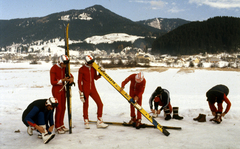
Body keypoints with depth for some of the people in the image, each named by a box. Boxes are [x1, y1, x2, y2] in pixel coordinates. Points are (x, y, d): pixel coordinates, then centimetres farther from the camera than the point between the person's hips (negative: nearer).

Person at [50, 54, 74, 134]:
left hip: (63, 89, 7)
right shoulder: (53, 69, -15)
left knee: (63, 108, 10)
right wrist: (63, 80, -25)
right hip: (56, 90, -7)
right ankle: (57, 127, 4)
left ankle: (61, 125, 21)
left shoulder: (64, 68, 6)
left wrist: (71, 78, -7)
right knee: (59, 108, -6)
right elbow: (53, 82, -17)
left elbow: (69, 74, 17)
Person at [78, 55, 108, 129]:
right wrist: (81, 93, -9)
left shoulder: (93, 68, 6)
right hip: (85, 89, -5)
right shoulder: (82, 69, -8)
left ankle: (99, 122, 9)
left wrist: (100, 75, -4)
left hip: (93, 89, 5)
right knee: (85, 105, 5)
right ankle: (86, 122, 21)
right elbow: (79, 81, -6)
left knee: (100, 104, -1)